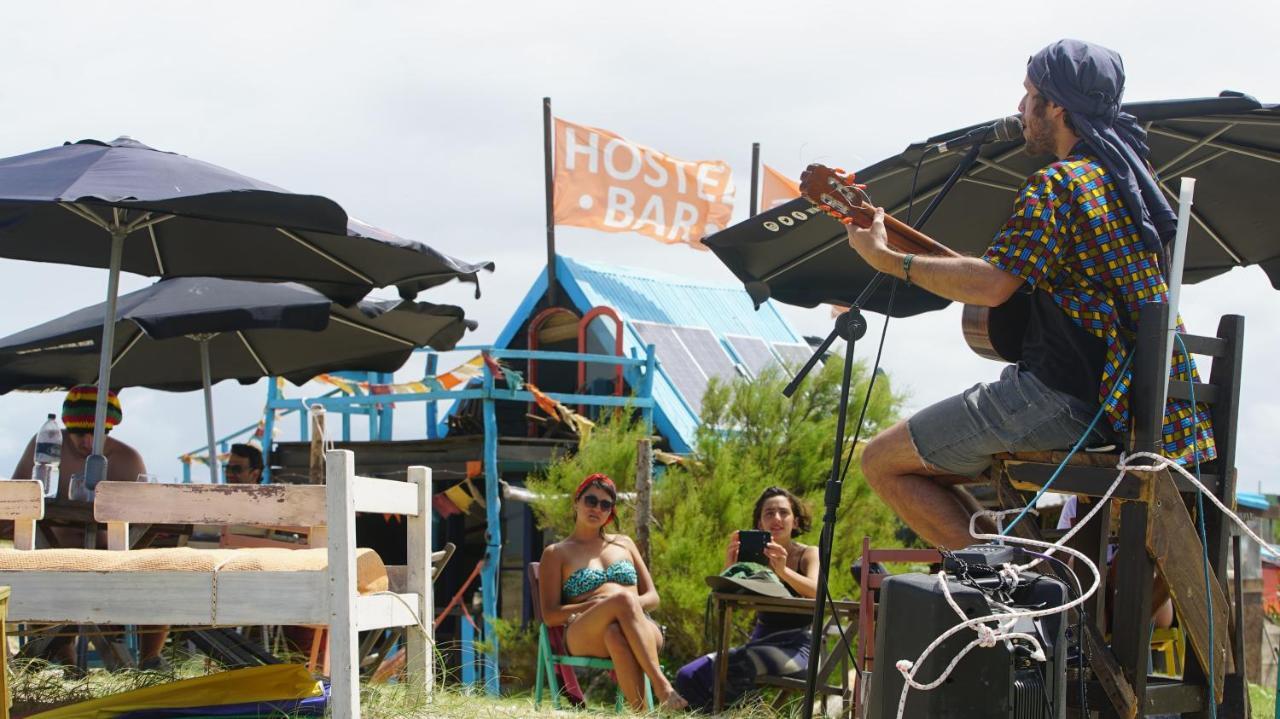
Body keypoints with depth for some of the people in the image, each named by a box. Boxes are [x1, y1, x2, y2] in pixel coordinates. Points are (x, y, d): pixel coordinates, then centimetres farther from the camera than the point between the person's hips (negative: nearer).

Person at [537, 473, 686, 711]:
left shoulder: (624, 544, 28)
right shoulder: (556, 553, 17)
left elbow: (653, 597, 22)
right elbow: (550, 616, 7)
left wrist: (633, 605, -4)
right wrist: (594, 605, -12)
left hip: (641, 629, 2)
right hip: (583, 637, -2)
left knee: (617, 635, -40)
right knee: (622, 598, -39)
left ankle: (643, 712, -52)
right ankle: (661, 685, -49)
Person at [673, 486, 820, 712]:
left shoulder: (808, 555, 0)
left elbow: (816, 592, -22)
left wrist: (783, 571, -40)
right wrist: (729, 567, -25)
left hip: (795, 645, -5)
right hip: (759, 641, 5)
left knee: (730, 670, -32)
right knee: (688, 676, -15)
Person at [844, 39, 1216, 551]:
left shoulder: (1057, 184, -14)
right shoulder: (1129, 173, 15)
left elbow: (992, 284, -24)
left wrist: (886, 259, -13)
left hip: (1067, 396, -10)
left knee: (883, 462, -3)